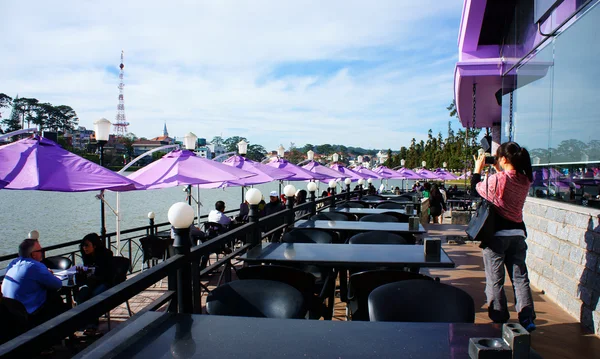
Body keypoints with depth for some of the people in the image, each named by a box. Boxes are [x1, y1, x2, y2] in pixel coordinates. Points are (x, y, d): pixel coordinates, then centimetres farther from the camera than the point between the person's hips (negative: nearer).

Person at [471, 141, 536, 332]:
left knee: (495, 280, 6)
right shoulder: (525, 181, -1)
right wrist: (498, 170, 20)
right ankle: (527, 319, 13)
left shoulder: (497, 179, -18)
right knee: (520, 277, 13)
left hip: (497, 234, -5)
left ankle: (499, 320, 13)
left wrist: (478, 168, 10)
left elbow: (476, 188, -1)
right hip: (518, 234, 5)